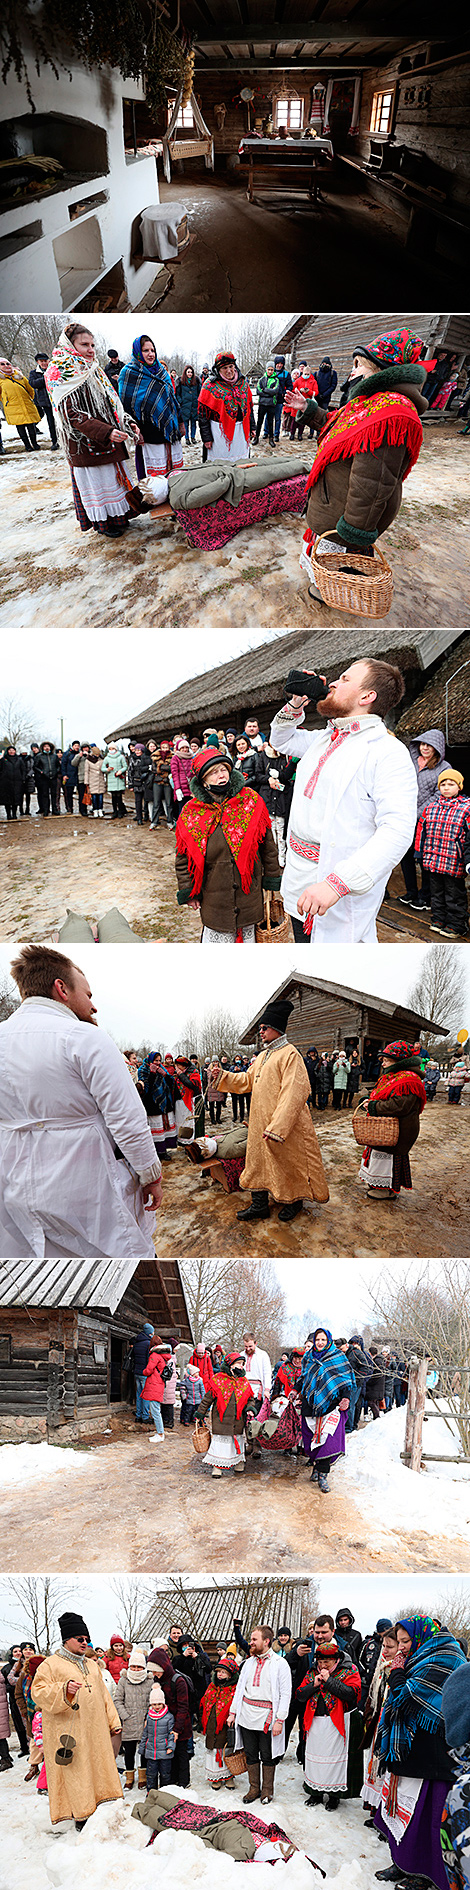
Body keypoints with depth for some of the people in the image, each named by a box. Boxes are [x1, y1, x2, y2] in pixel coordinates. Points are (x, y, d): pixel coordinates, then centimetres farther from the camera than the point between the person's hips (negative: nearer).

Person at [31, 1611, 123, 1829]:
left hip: (95, 1731, 6)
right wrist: (64, 1690, -25)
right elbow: (39, 1692, -11)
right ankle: (81, 1818, 0)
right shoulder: (51, 1664, -1)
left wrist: (113, 1722, 18)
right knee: (76, 1773, -8)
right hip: (69, 1733, -6)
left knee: (98, 1769, 4)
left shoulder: (91, 1665, 19)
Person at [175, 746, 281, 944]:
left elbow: (267, 843, 5)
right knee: (217, 937, 0)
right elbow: (183, 857, 6)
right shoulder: (191, 814, -3)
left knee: (248, 934, 7)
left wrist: (271, 881, 7)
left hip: (249, 889, 1)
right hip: (214, 896, 0)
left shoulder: (251, 802, -3)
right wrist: (188, 891, 3)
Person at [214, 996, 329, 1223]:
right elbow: (248, 1081, 21)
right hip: (260, 1123, 9)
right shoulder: (263, 1056, 13)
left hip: (285, 1124, -8)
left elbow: (293, 1093, -23)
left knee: (289, 1162, 5)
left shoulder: (290, 1055, -16)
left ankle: (295, 1201, 23)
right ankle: (259, 1205, 18)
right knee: (257, 1160, 10)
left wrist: (277, 1127, -28)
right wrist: (223, 1077, 4)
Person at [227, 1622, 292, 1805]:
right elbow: (239, 1688, 17)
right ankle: (254, 1789, 25)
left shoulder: (280, 1664, -6)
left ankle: (267, 1790, 21)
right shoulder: (249, 1662, 12)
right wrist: (233, 1712, 10)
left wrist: (280, 1720, -14)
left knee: (267, 1756, 6)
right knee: (251, 1755, 11)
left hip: (267, 1719, -5)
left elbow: (286, 1694, -8)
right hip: (246, 1717, 5)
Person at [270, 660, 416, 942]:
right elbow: (281, 739, 33)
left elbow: (397, 831, -26)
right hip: (300, 882, 8)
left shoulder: (388, 753, -16)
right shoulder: (324, 739, 12)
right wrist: (296, 705, 10)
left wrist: (336, 884, -36)